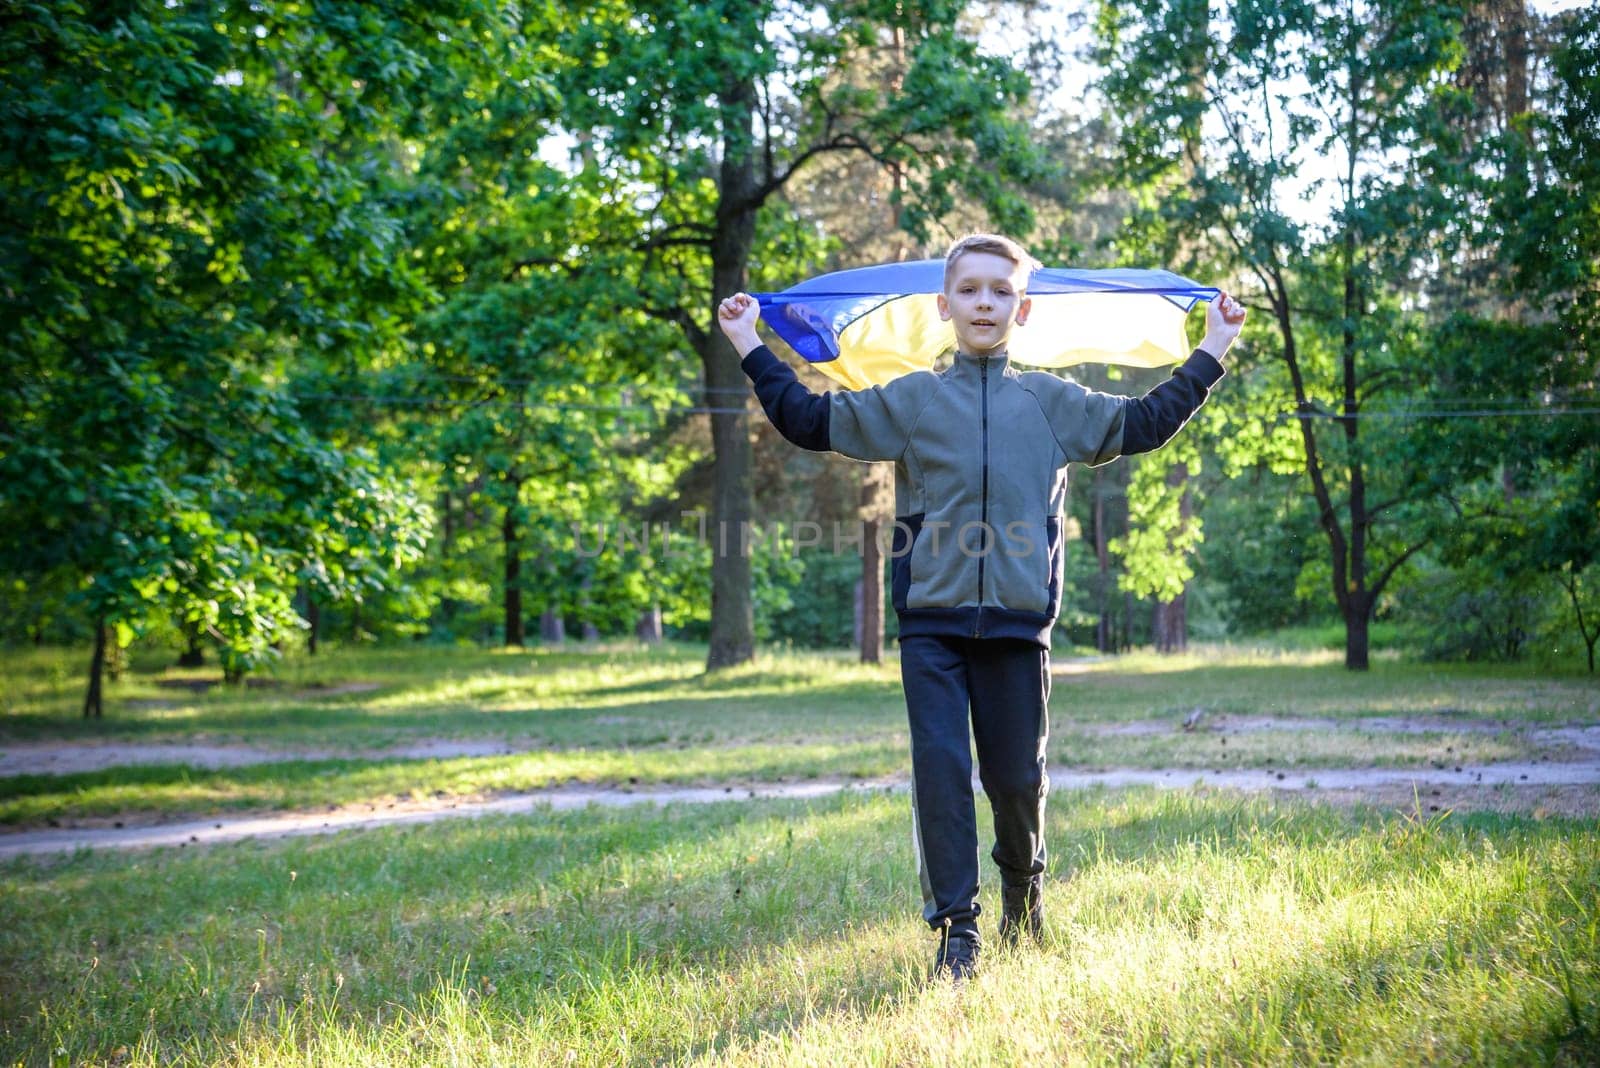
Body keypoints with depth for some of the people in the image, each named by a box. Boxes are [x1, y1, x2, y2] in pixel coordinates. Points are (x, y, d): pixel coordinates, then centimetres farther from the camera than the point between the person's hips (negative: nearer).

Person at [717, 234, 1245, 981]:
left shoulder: (1053, 404, 12)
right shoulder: (910, 402, 10)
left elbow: (1143, 424, 18)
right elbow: (811, 421, 11)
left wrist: (1211, 353, 19)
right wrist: (752, 350, 11)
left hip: (1017, 618, 1)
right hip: (931, 619, 0)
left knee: (1017, 773, 5)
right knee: (940, 770, -7)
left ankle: (1024, 891, 33)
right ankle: (956, 930, 1)